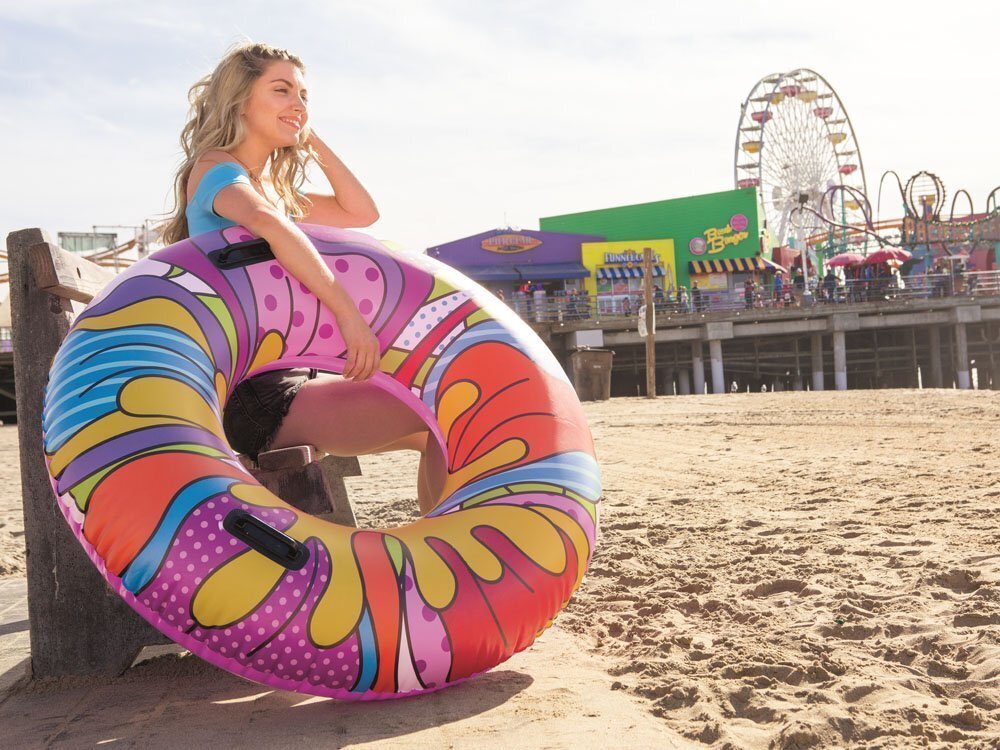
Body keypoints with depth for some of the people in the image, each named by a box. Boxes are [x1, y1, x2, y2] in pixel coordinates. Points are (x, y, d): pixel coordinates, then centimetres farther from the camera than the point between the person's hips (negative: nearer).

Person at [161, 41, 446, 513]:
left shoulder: (273, 189, 19)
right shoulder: (216, 170, -9)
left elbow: (362, 213, 19)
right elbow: (268, 225, -31)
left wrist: (312, 139, 13)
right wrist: (347, 314, -35)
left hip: (290, 377, 10)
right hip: (256, 390, -10)